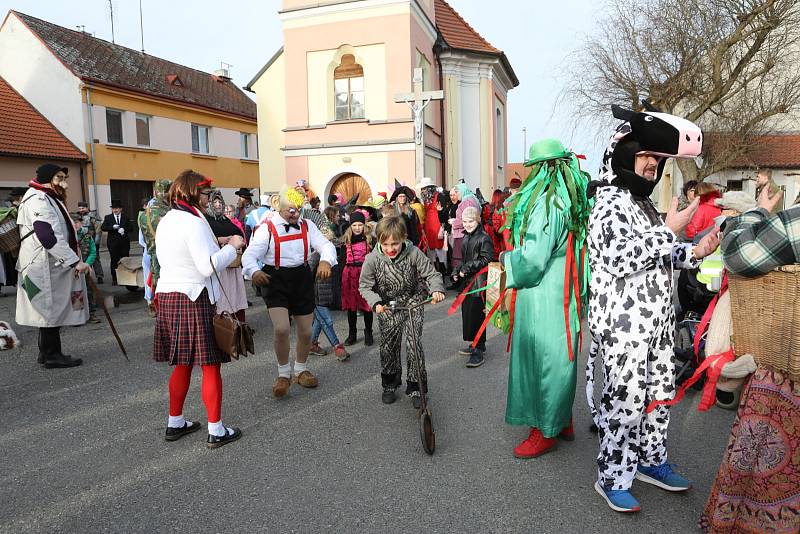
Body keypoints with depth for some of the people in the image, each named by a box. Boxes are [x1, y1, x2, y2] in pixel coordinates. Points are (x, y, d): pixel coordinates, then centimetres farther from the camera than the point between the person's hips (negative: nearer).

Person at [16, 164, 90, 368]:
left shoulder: (49, 199, 18)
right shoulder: (38, 200, -16)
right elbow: (48, 237, -26)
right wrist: (75, 261, -26)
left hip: (54, 266, 10)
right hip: (45, 268, -10)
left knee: (51, 310, 15)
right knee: (51, 309, -3)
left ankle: (47, 352, 25)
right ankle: (52, 355, 6)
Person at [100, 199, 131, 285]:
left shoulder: (125, 217, 10)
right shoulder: (108, 217, 7)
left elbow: (130, 227, 5)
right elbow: (103, 228, -2)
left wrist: (124, 229, -15)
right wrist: (112, 227, -16)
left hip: (124, 242, 1)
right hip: (113, 242, -1)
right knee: (114, 260, 0)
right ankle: (115, 279, 6)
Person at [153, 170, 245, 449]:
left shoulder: (165, 221, 13)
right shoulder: (193, 222, -15)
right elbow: (209, 267, -21)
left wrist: (217, 246, 17)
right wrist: (232, 246, -8)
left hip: (167, 296, 9)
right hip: (194, 299, -9)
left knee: (182, 364, 19)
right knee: (210, 366, 0)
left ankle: (175, 423, 29)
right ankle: (216, 430, 7)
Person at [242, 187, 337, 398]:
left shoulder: (307, 226, 4)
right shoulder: (267, 228, -6)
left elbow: (326, 245, -5)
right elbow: (250, 254, -12)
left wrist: (326, 260, -29)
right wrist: (254, 271, -35)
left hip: (302, 279, 4)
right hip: (276, 280, -4)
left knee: (305, 331, 11)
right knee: (281, 329, -20)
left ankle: (301, 370, 38)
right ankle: (283, 374, 6)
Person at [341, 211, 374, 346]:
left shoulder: (370, 239, 0)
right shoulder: (346, 240, 6)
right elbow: (342, 259, 7)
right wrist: (342, 275, 1)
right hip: (349, 274, 2)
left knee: (366, 304, 3)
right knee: (351, 305, 9)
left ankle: (368, 333, 18)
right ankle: (352, 334, 20)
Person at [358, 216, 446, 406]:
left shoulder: (413, 253, -21)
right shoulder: (372, 259, -20)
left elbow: (431, 273, -12)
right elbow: (365, 286, -9)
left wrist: (436, 290, -31)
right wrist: (376, 303, -24)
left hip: (412, 302, -1)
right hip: (387, 306, 1)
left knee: (414, 343, -7)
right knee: (388, 346, 7)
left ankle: (415, 387, 9)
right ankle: (390, 385, 29)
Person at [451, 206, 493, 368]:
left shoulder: (484, 238, -11)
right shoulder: (466, 238, 15)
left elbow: (486, 260, -16)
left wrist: (468, 268, -16)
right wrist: (458, 273, 8)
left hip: (478, 282, -9)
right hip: (467, 281, 9)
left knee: (476, 315, -6)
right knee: (467, 312, 13)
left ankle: (478, 351, 1)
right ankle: (477, 344, 28)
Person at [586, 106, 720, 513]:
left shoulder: (643, 203, 17)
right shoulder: (611, 201, -12)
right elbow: (623, 257, -25)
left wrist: (694, 252, 7)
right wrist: (670, 230, -20)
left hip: (655, 321, 9)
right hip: (623, 323, -9)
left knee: (660, 393, 17)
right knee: (626, 400, -2)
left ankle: (650, 461, 35)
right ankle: (611, 477, 14)